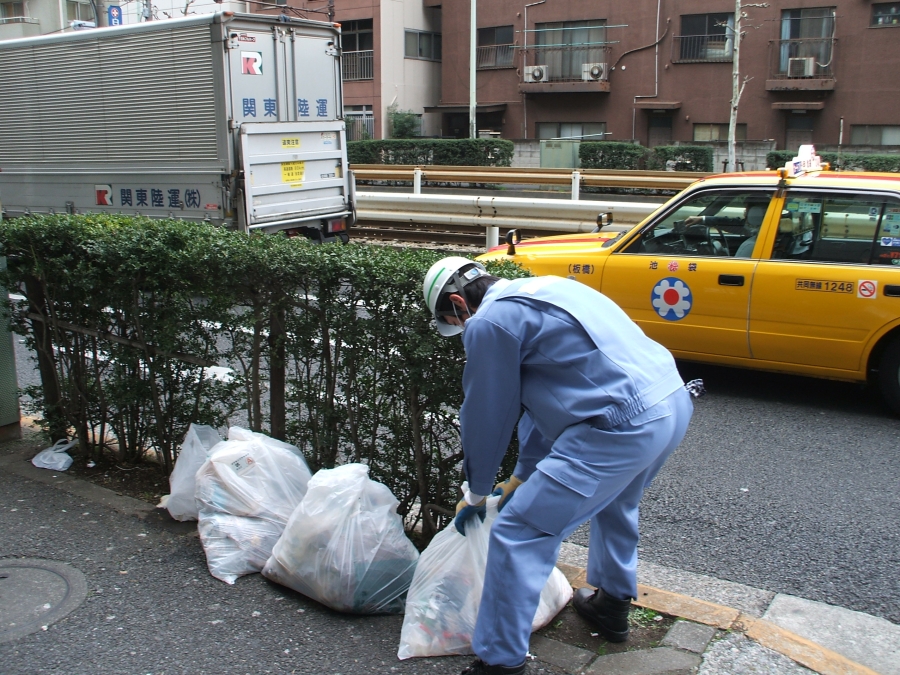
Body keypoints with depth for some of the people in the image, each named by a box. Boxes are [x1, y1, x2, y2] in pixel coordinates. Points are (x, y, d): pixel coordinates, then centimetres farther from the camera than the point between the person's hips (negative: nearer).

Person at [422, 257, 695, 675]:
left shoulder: (488, 323, -6)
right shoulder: (537, 291, 23)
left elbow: (486, 416, 2)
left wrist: (476, 495, 18)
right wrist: (521, 476, 34)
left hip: (623, 427, -10)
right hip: (675, 402, 10)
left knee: (518, 534, -2)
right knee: (614, 500, 36)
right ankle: (612, 606, 52)